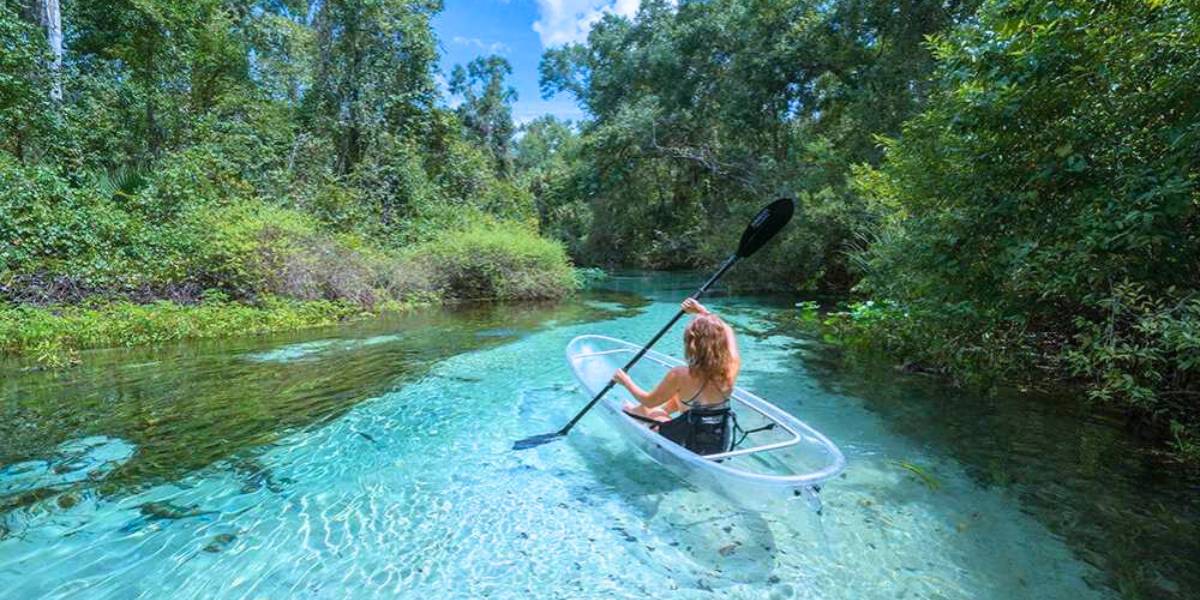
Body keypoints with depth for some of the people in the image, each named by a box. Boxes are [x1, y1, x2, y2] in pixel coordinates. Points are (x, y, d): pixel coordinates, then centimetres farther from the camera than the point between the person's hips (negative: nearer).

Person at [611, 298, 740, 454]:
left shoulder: (680, 376, -28)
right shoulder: (731, 367, -18)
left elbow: (649, 401, -10)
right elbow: (728, 331, 4)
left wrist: (626, 381, 6)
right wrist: (701, 310, 10)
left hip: (689, 447, -4)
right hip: (721, 446, 4)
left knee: (647, 410, 22)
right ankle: (663, 411, 47)